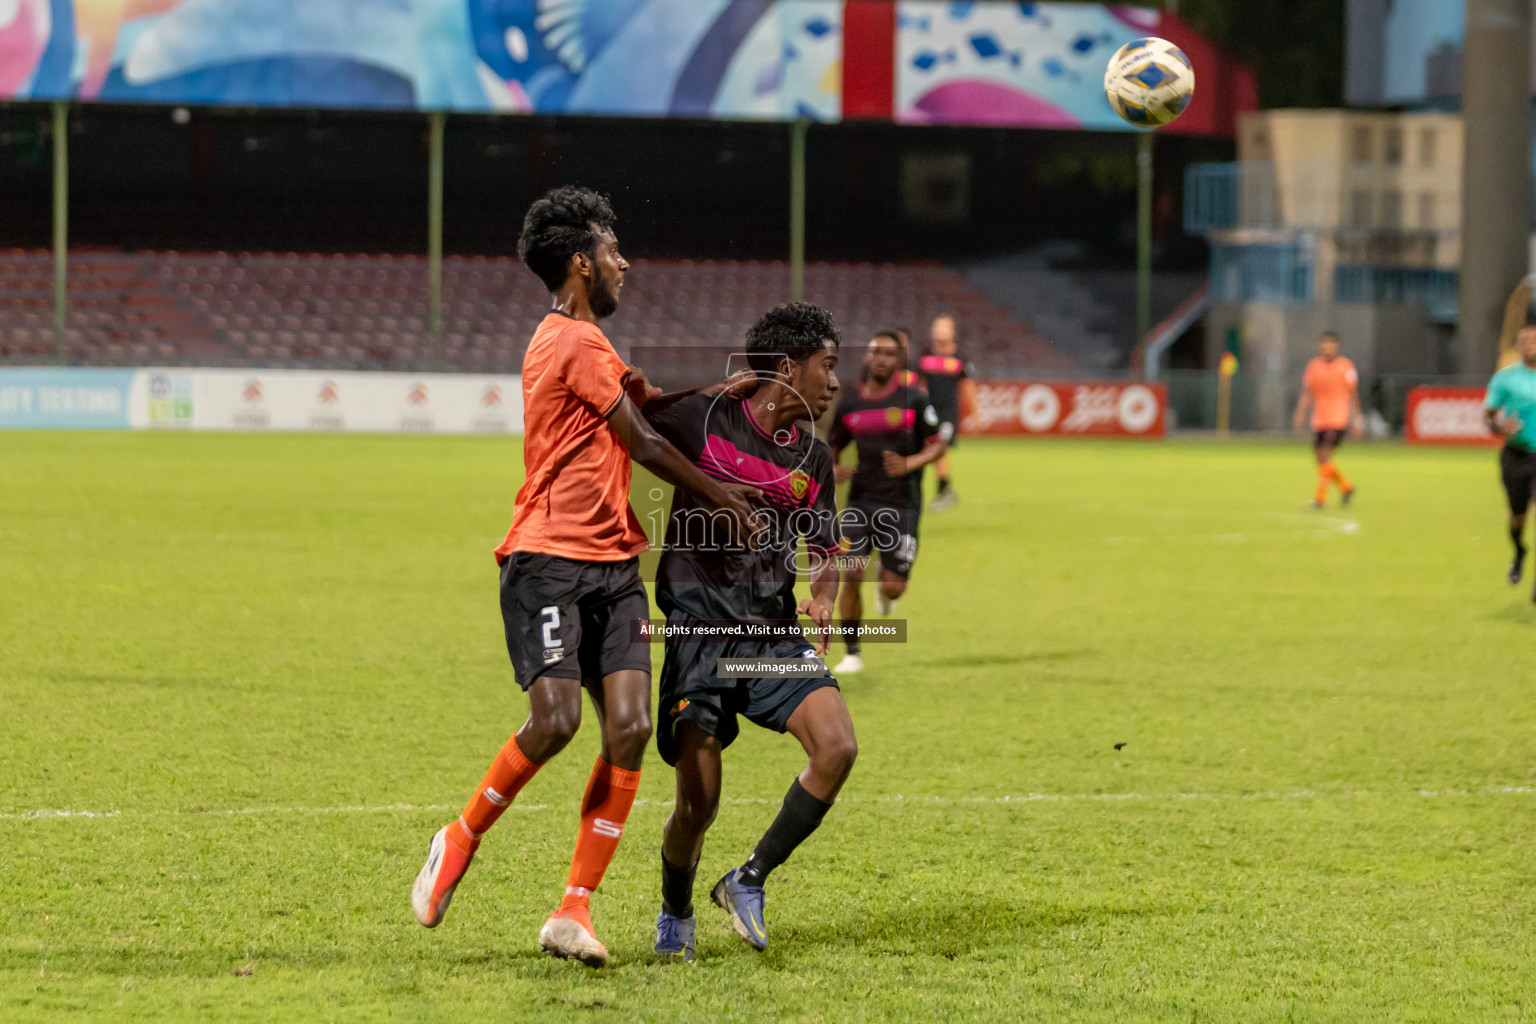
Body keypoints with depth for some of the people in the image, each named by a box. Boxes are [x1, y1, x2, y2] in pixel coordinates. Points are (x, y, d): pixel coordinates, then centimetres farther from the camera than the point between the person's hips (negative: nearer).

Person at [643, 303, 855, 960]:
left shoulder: (813, 460, 9)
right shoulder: (701, 420, -6)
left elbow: (823, 551, 19)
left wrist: (822, 599, 0)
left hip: (775, 636, 4)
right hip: (698, 633, -4)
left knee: (838, 747, -18)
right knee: (699, 800, -10)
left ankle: (748, 882, 2)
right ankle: (674, 914, 22)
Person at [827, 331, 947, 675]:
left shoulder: (914, 401, -3)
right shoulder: (849, 405, 6)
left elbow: (937, 446, -2)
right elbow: (832, 449, 17)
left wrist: (909, 464, -21)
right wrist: (835, 471, -6)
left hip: (901, 504, -2)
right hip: (860, 501, 2)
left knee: (894, 587, -5)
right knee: (851, 576, -12)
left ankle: (887, 588, 35)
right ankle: (853, 653, 3)